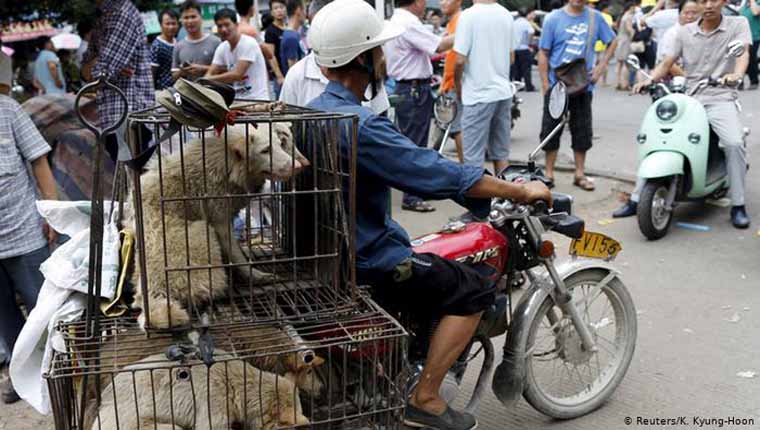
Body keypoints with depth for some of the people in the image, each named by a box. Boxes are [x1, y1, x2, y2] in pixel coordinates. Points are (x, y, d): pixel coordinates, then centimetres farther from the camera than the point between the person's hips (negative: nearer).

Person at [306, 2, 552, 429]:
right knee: (474, 288, -3)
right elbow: (438, 174, -23)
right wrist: (522, 191, -11)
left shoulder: (316, 111, 6)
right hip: (364, 261, -10)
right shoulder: (359, 125, -26)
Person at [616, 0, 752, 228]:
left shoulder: (738, 24, 4)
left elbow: (743, 52, -13)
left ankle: (738, 205, -11)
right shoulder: (685, 32, 10)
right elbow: (666, 63, 6)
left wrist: (737, 74, -35)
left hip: (720, 99, -3)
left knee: (734, 143, -26)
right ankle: (636, 199, 3)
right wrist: (649, 80, -14)